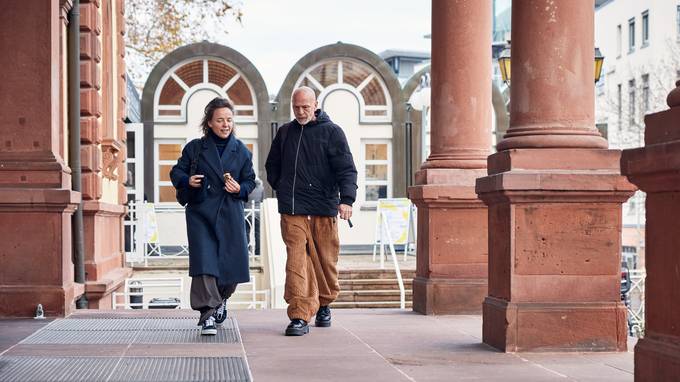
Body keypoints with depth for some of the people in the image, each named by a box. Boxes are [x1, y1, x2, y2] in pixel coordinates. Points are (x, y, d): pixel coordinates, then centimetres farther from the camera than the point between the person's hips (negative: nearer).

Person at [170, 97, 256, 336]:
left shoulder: (241, 151, 8)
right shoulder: (195, 148, 3)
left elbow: (250, 180, 12)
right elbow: (176, 172, 9)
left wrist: (240, 189, -9)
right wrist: (187, 180, -13)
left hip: (230, 215, 2)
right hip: (201, 213, -2)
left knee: (231, 263, 6)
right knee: (204, 262, -14)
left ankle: (221, 299, 37)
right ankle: (208, 314, -13)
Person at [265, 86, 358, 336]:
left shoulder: (332, 132, 2)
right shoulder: (284, 133, 14)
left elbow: (346, 168, -5)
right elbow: (272, 165, 28)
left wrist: (346, 199, -19)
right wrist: (281, 189, 14)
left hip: (324, 210, -1)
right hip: (292, 211, 1)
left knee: (326, 260, 10)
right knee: (296, 261, -11)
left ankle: (324, 304, 33)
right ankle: (300, 317, -13)